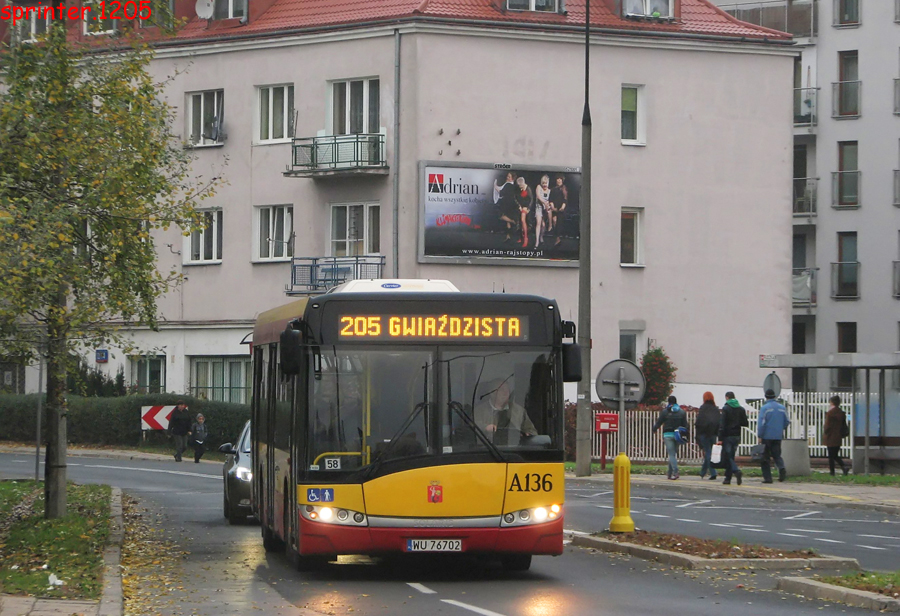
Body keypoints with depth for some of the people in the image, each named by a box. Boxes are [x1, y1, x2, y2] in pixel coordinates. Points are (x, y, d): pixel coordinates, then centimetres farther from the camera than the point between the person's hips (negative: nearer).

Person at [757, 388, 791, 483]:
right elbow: (787, 421, 12)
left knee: (765, 457, 4)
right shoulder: (782, 407, 6)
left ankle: (767, 478, 2)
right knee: (777, 455, 12)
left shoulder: (765, 408, -9)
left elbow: (762, 423, -13)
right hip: (778, 436, 4)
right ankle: (782, 469, -18)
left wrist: (760, 436, -8)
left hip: (767, 436, -4)